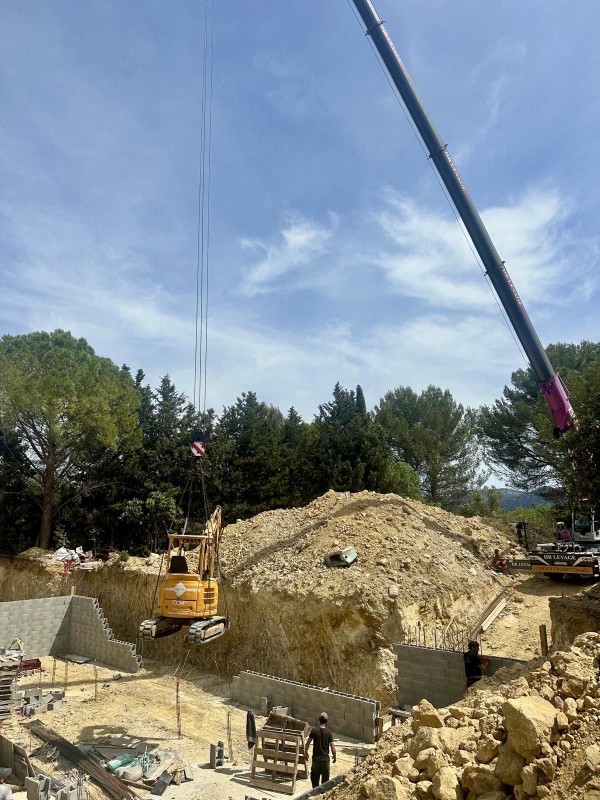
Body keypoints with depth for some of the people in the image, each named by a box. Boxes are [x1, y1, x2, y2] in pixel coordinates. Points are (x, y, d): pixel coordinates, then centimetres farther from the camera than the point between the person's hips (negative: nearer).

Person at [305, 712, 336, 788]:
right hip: (325, 759, -1)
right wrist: (334, 756, 9)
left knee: (315, 777, 17)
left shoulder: (314, 731, -8)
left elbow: (307, 743, -1)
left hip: (315, 758, 1)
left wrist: (305, 753, 15)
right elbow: (333, 749, -10)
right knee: (325, 779, 14)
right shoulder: (329, 733, -11)